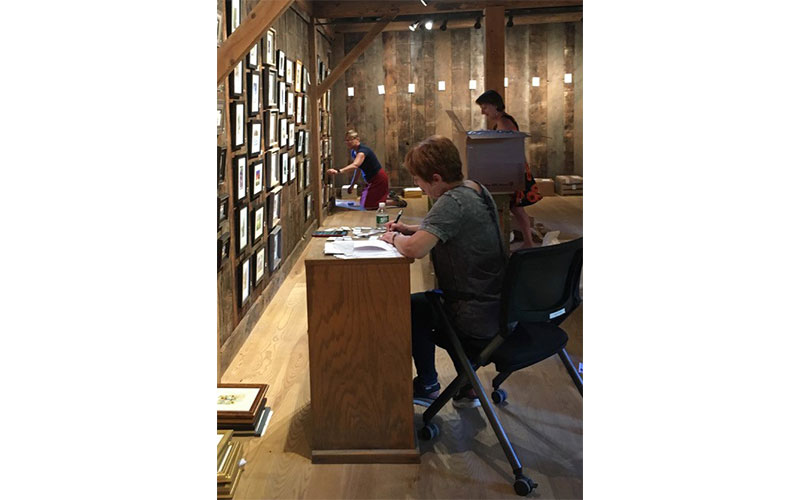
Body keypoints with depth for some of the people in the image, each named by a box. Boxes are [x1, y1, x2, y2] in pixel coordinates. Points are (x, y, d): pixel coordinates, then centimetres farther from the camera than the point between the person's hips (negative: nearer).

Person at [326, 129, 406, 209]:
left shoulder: (362, 151, -27)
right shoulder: (353, 152, 3)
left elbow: (355, 165, -46)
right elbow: (357, 169, 14)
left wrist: (338, 171, -59)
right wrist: (352, 185, 13)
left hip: (379, 179, -10)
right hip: (372, 180, 10)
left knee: (366, 205, -8)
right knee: (363, 202, 19)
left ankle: (396, 201, 3)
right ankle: (388, 197, 26)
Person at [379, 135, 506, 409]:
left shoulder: (452, 202, -25)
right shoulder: (476, 189, 5)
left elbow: (414, 249, -34)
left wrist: (394, 238, -12)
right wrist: (409, 229, 8)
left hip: (478, 317, -9)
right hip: (499, 305, 9)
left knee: (410, 307, 13)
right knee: (425, 301, 29)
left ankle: (427, 386, 30)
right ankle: (466, 388, 31)